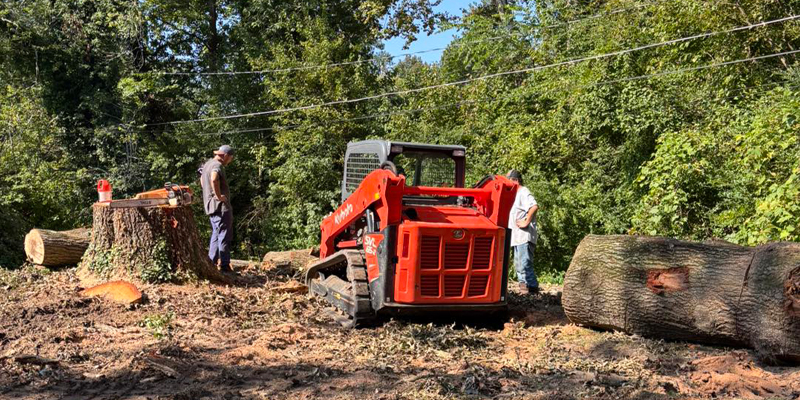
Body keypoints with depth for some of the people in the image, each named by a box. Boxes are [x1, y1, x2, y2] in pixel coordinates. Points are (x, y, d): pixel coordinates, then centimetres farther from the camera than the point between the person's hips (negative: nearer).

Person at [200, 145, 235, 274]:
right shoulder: (217, 165, -15)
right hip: (221, 206, -10)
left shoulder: (207, 164, 16)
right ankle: (224, 265, -5)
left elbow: (202, 180, 32)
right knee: (224, 236, -6)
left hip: (211, 205, 10)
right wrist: (219, 196, -25)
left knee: (216, 234, 16)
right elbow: (214, 179, -36)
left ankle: (211, 262, 18)